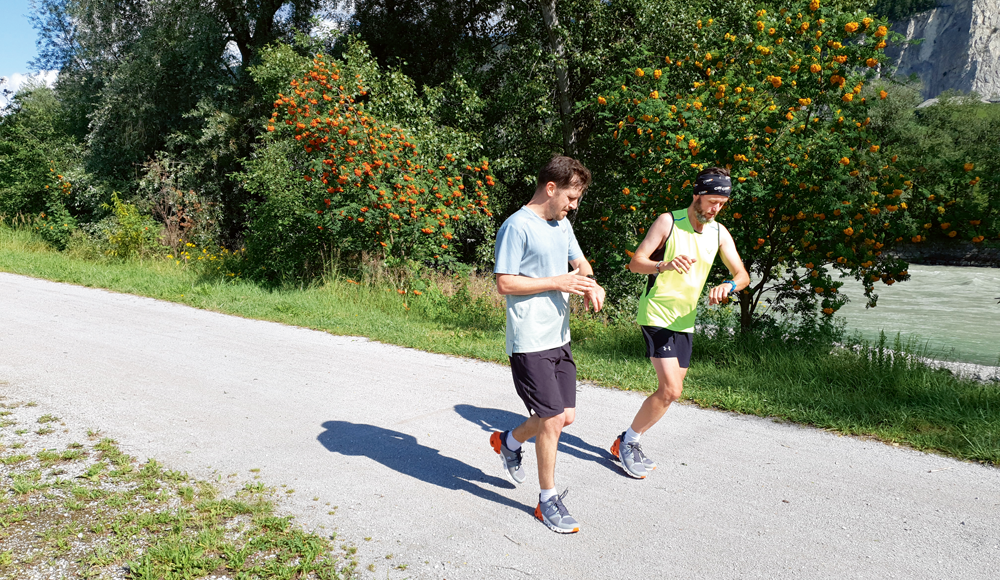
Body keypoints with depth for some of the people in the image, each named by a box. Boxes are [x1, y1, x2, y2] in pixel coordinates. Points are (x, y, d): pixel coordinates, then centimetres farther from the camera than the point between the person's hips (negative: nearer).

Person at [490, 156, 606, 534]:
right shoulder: (517, 226, -13)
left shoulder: (562, 225, 13)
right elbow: (504, 283, -16)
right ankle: (548, 500, 15)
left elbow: (580, 262, 25)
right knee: (552, 420, -4)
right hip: (530, 342, -8)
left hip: (559, 337, 9)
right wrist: (557, 283, -17)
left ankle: (509, 441, 39)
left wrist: (589, 284, 1)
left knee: (565, 416, 13)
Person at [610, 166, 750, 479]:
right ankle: (627, 441, 5)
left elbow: (742, 274, 5)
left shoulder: (719, 232, 7)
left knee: (671, 391, 10)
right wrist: (664, 265, -31)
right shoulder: (668, 222, -10)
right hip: (657, 315, -7)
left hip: (685, 321, 7)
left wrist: (729, 285, -18)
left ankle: (627, 444, 26)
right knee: (670, 390, -16)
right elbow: (635, 262, -11)